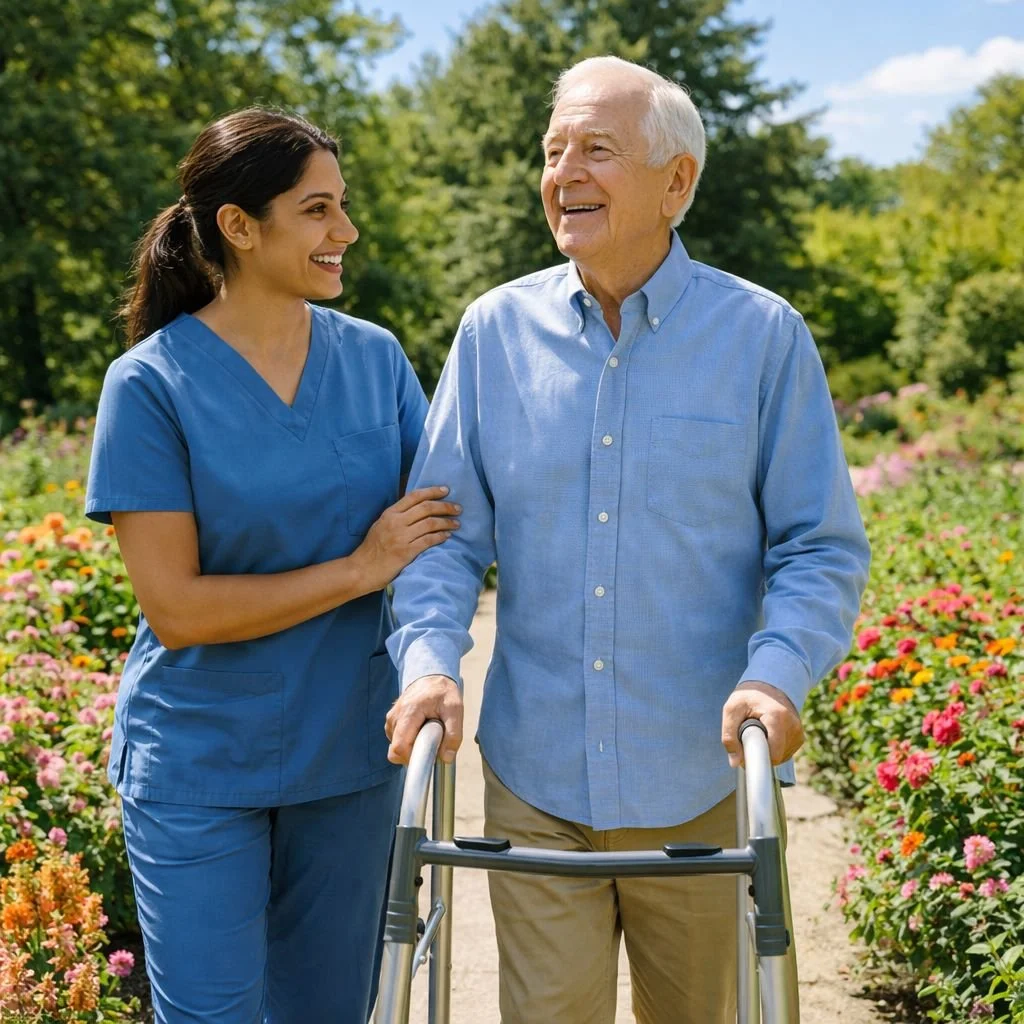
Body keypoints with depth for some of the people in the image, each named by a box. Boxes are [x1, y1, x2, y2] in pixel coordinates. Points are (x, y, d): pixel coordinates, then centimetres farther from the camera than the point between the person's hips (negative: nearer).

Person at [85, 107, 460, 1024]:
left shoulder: (373, 356, -1)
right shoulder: (153, 383, -13)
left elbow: (451, 514, 2)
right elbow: (175, 606, -17)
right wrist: (362, 568, -18)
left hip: (351, 749, 4)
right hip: (201, 766, -4)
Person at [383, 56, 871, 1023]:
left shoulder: (763, 336, -4)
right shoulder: (496, 329, 1)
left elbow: (821, 546, -2)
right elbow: (446, 530, 3)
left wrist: (777, 674, -20)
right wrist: (429, 660, -14)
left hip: (703, 785, -1)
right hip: (533, 777, 1)